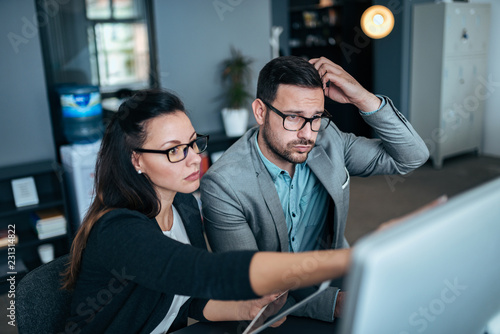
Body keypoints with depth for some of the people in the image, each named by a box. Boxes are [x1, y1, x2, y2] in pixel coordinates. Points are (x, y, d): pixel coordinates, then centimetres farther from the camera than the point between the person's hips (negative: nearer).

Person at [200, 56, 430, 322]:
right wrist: (334, 303, -34)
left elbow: (411, 157, -1)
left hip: (334, 278, 6)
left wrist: (363, 98, -15)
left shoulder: (328, 140, -5)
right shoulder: (222, 185, -21)